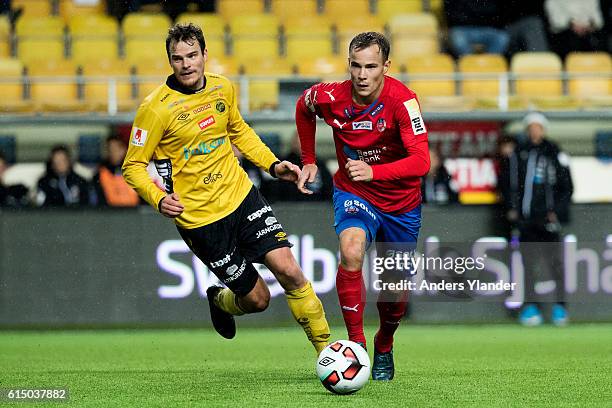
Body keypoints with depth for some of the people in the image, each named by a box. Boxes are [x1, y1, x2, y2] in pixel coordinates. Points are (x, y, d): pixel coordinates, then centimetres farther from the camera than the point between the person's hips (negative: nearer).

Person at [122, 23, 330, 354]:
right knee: (257, 299, 1)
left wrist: (273, 164, 9)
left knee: (290, 272, -10)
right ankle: (220, 301, 37)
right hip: (199, 219, -4)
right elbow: (133, 167, -9)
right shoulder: (156, 108, -16)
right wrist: (159, 199, -26)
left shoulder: (222, 88, 1)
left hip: (241, 195, 4)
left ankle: (326, 348, 5)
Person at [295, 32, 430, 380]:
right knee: (351, 252, -31)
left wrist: (373, 172, -46)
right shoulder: (331, 97, -18)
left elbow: (421, 162, -33)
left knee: (397, 293, 10)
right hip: (354, 194, 0)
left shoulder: (402, 99, -26)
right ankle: (356, 344, -23)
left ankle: (384, 349, 40)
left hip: (401, 202, 0)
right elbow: (303, 108, 9)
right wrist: (309, 162, 9)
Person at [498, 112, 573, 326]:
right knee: (529, 260, 0)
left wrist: (556, 211, -3)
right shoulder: (517, 155, 12)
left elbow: (567, 187, 7)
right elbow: (506, 182, 18)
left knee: (553, 259, -7)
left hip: (547, 216, -2)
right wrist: (511, 208, 7)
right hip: (525, 217, 2)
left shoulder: (555, 154, 6)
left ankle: (560, 305, 0)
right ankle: (530, 306, 3)